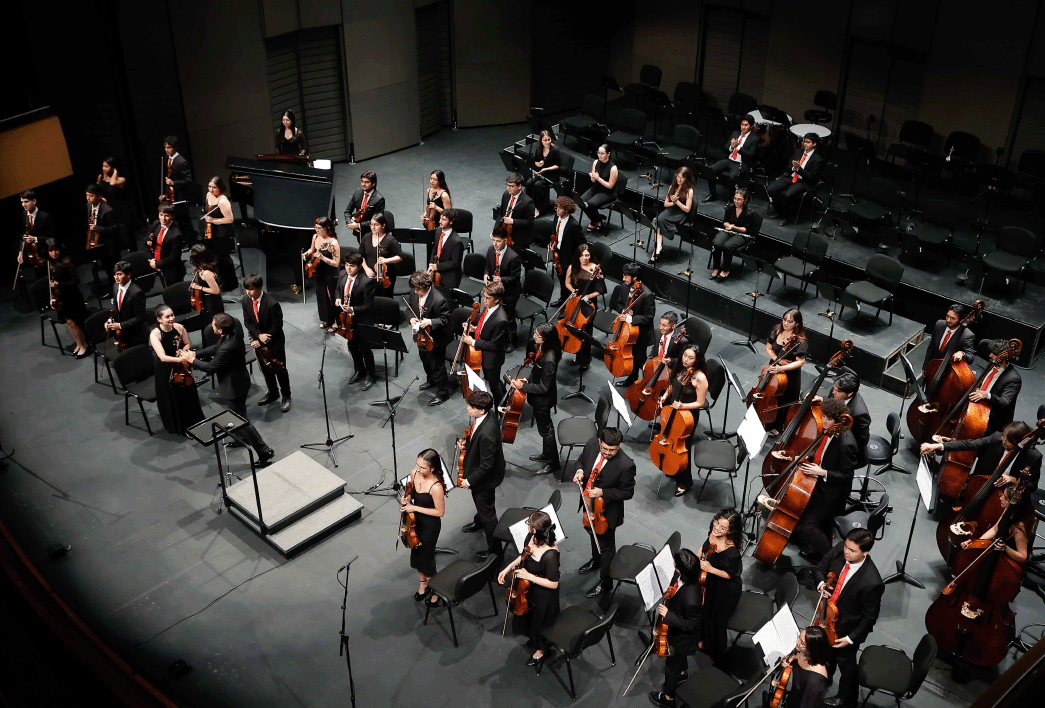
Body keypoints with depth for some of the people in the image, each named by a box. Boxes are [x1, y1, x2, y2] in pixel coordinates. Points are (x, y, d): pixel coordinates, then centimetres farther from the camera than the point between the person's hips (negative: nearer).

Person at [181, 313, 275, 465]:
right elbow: (216, 348, 8)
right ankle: (244, 438, 52)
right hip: (237, 380, 10)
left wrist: (193, 360, -8)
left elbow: (211, 367, -23)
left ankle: (264, 451, 10)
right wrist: (195, 353, 2)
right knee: (238, 414, 30)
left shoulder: (228, 348, -36)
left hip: (234, 386, -10)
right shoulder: (232, 333, -9)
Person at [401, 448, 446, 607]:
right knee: (415, 554, 24)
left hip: (430, 526, -6)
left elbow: (440, 511, -22)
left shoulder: (436, 487, -34)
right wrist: (407, 499, -14)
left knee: (426, 557, 11)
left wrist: (415, 508, -24)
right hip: (415, 522, 7)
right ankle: (423, 583, 51)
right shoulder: (414, 473, -14)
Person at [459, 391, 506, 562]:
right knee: (479, 501, 35)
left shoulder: (487, 433, -41)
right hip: (478, 468, 9)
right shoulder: (484, 415, -14)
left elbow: (486, 465, -31)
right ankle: (479, 522, 64)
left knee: (487, 511, 10)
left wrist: (469, 480, -19)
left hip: (485, 476, -9)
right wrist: (466, 442, -8)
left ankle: (494, 548, 29)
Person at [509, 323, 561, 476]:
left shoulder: (549, 360, -37)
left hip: (543, 400, -9)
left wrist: (523, 386, -22)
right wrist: (527, 380, -1)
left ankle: (553, 463, 30)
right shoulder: (542, 349, -9)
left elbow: (543, 387, -28)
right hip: (539, 397, 9)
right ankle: (546, 454, 48)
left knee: (545, 429, 11)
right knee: (545, 426, 27)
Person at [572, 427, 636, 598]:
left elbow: (627, 492, -21)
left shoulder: (626, 465, -34)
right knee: (593, 533, 33)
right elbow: (582, 459, 3)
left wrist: (603, 493, -31)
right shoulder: (591, 445, -19)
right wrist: (580, 471, -19)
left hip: (607, 510, -6)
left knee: (606, 545, 14)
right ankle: (596, 561, 62)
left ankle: (605, 582, 37)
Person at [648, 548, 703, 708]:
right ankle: (682, 673, 67)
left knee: (672, 665, 21)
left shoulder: (691, 599, -47)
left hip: (682, 638, -7)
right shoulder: (684, 577, -25)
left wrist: (668, 615, -32)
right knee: (680, 658, 37)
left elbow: (690, 625, -30)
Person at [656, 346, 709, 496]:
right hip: (671, 410, 7)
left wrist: (682, 406, -30)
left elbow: (700, 403, -19)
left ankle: (685, 483, 22)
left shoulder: (700, 378, -24)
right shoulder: (679, 368, -3)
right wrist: (665, 396, -2)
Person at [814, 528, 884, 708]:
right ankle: (825, 676, 65)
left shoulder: (872, 583, -40)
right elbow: (820, 568, -4)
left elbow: (869, 616, -24)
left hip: (848, 627, -6)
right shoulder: (839, 550, -25)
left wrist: (851, 638, -17)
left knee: (845, 661, 22)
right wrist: (821, 584, -23)